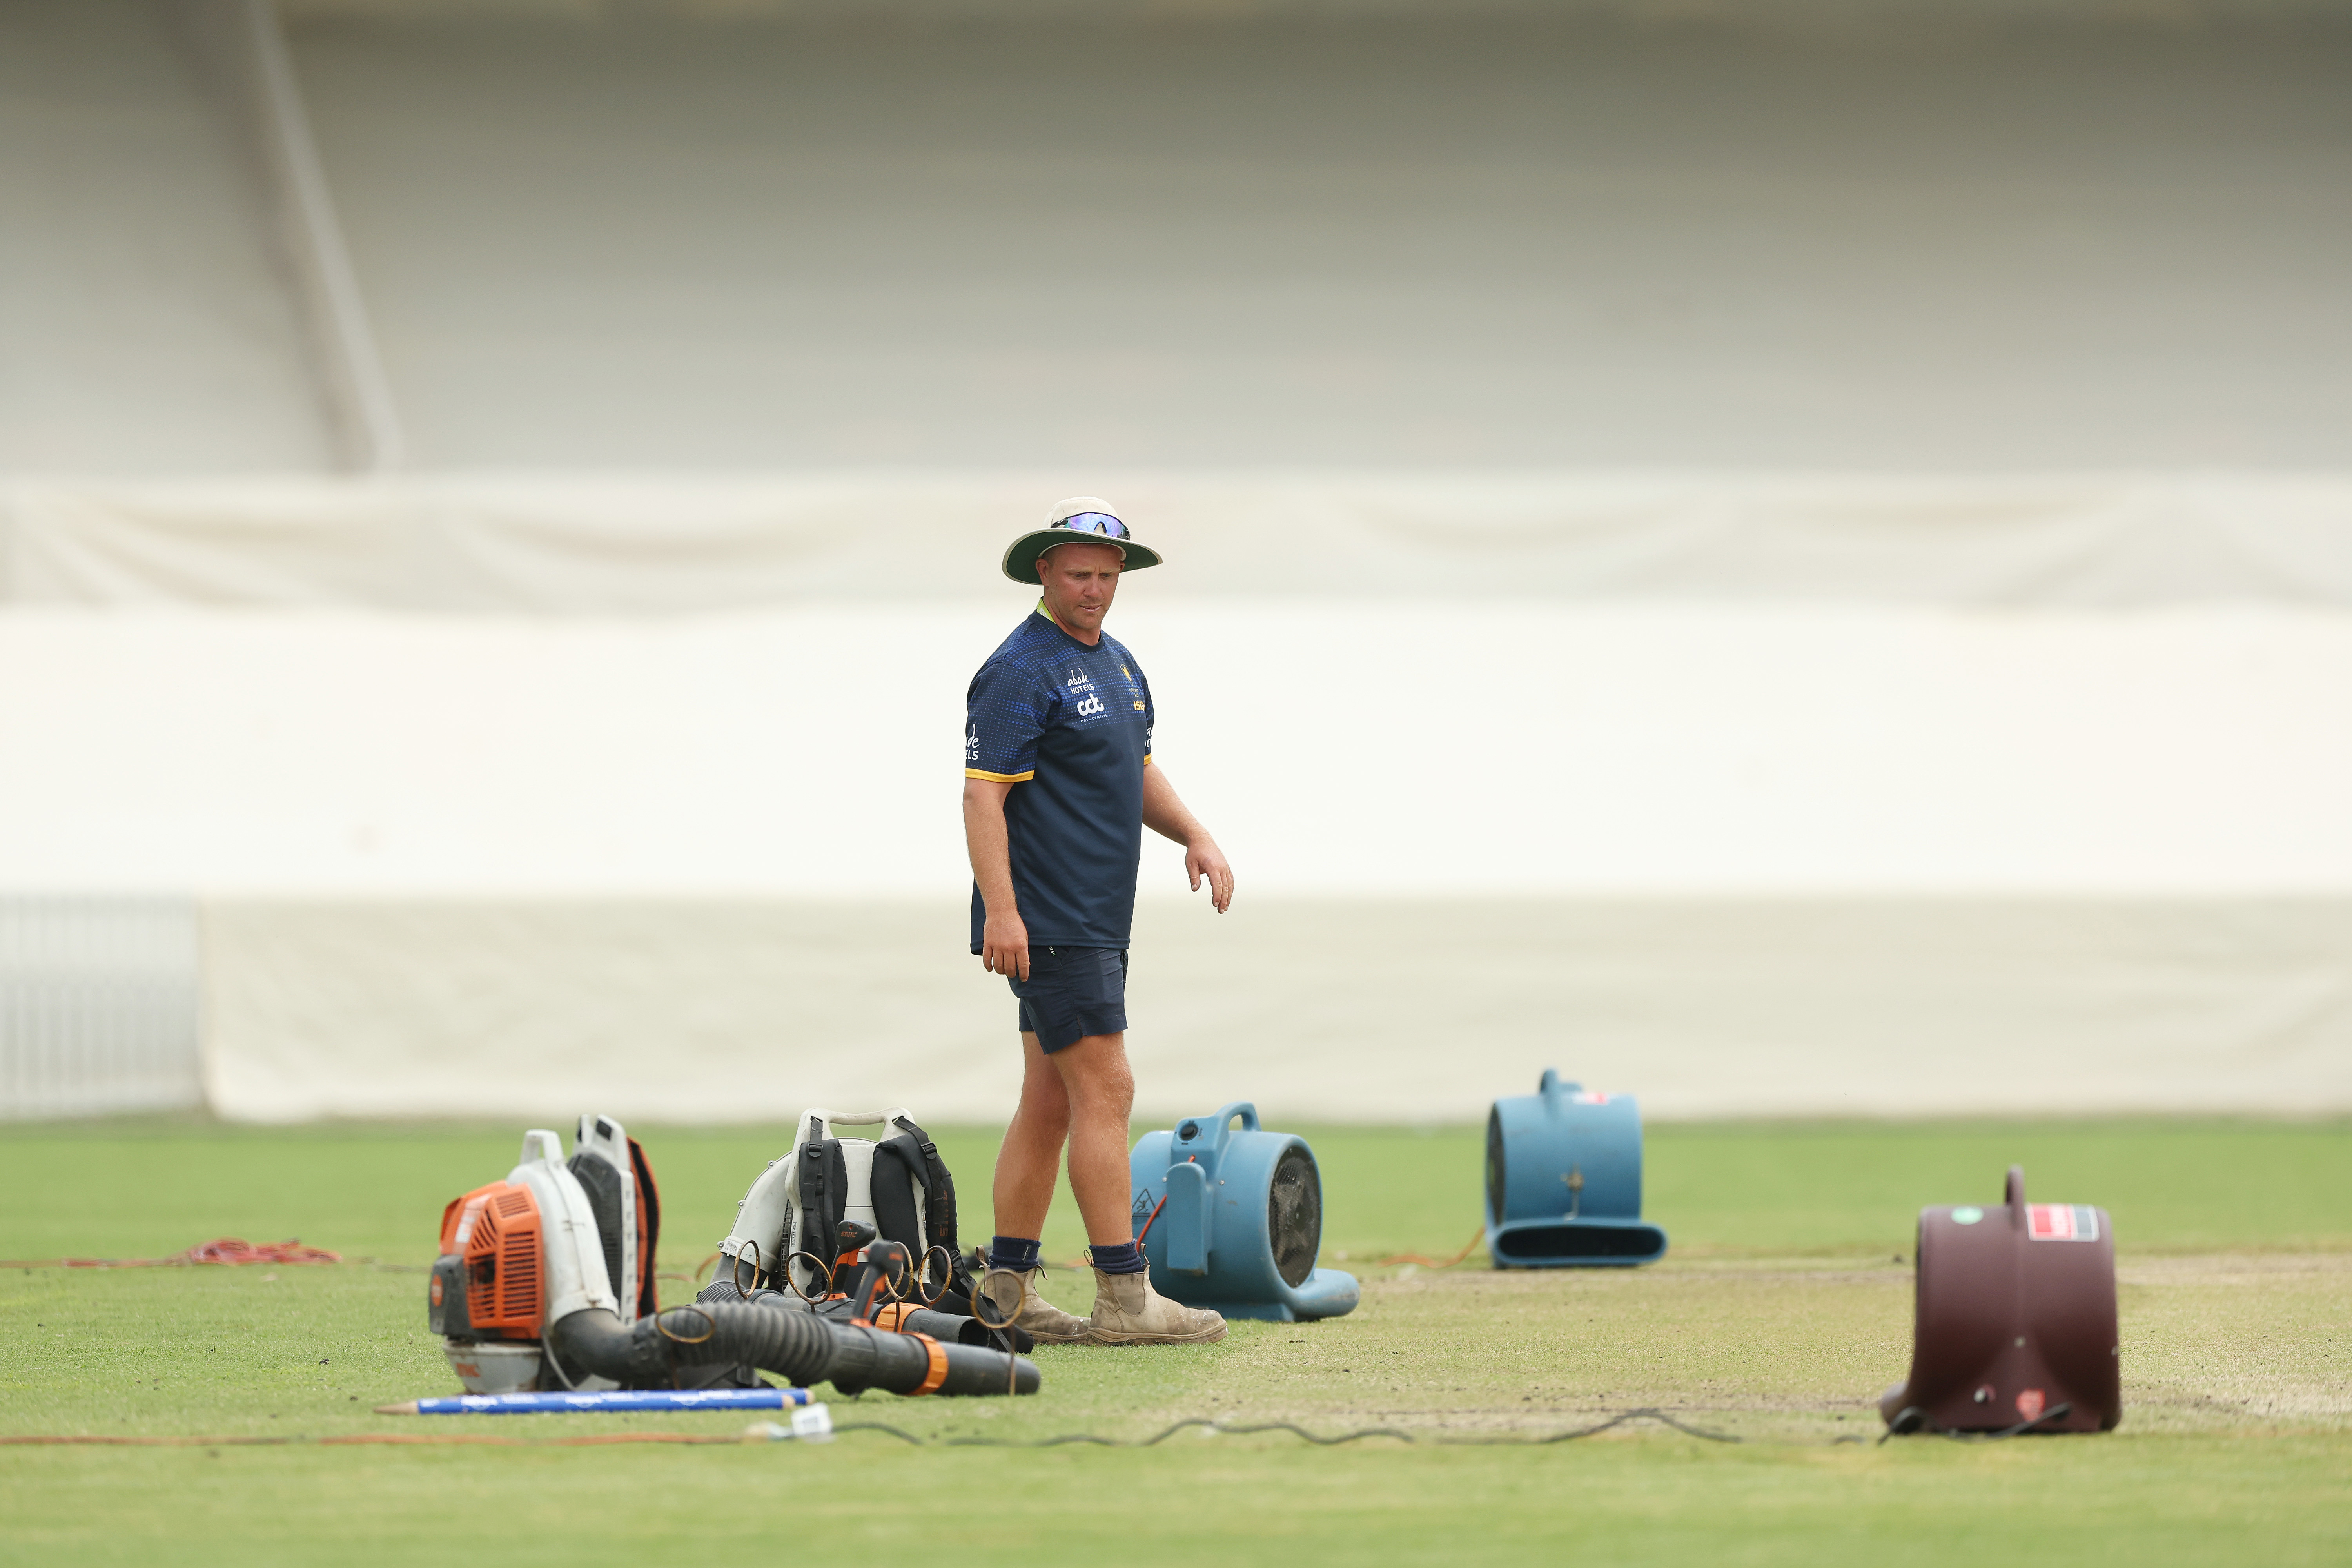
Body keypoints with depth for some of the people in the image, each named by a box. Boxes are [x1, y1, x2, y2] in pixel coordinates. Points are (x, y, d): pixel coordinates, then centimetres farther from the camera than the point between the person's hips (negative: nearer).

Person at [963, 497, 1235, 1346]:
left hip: (1098, 923, 10)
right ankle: (1123, 1298, -11)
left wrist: (1196, 836, 9)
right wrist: (1000, 909, -26)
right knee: (1106, 1092, -11)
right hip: (1047, 924, -10)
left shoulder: (1117, 663, 17)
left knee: (1052, 1102, 10)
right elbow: (983, 793, -18)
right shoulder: (1019, 671, -12)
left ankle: (1004, 1291, 14)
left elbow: (1136, 774, 26)